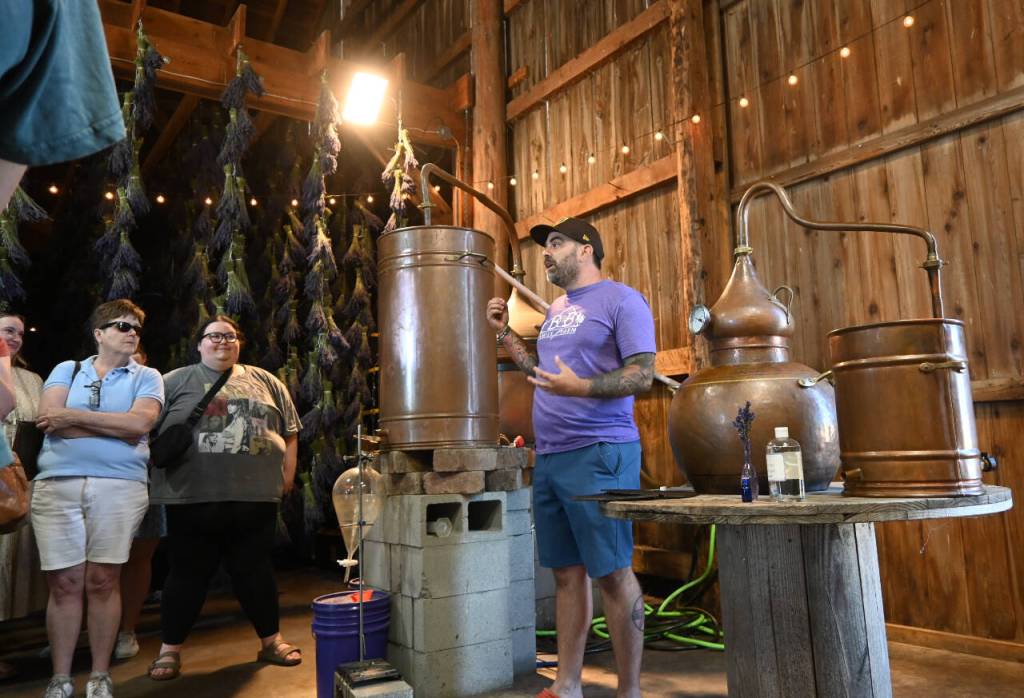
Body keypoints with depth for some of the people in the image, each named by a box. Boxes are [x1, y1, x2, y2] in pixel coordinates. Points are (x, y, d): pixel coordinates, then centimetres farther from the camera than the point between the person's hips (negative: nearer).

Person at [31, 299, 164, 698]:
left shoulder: (146, 377, 10)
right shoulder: (67, 370, 13)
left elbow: (140, 423, -9)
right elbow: (49, 420, -3)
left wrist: (73, 416, -6)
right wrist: (117, 426, -7)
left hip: (119, 486, -1)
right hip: (57, 485, 1)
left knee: (103, 581, 2)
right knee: (63, 583, 3)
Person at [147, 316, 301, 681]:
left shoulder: (265, 382, 13)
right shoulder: (175, 382, 7)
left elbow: (290, 430, 15)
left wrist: (287, 472, 8)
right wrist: (162, 459, -6)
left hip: (255, 496, 2)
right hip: (193, 497, -2)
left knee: (255, 570, 10)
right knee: (188, 573, 7)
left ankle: (271, 641, 23)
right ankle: (169, 650, 22)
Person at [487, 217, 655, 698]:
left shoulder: (621, 301, -5)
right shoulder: (556, 310, 19)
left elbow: (642, 374, -12)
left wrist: (580, 387, -25)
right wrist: (505, 333, 17)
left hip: (599, 455, -8)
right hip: (549, 458, 8)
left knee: (612, 573, -1)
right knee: (566, 572, 12)